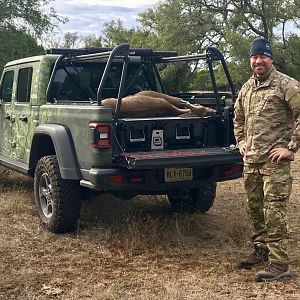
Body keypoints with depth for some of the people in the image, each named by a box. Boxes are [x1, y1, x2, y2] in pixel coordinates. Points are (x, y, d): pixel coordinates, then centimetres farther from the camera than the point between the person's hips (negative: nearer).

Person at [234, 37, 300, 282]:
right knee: (254, 206, 14)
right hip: (251, 159, 8)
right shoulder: (246, 88, 15)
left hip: (275, 159, -7)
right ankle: (261, 250, 30)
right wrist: (241, 141, 17)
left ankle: (279, 263, -3)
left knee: (274, 208, -9)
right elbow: (238, 117, 30)